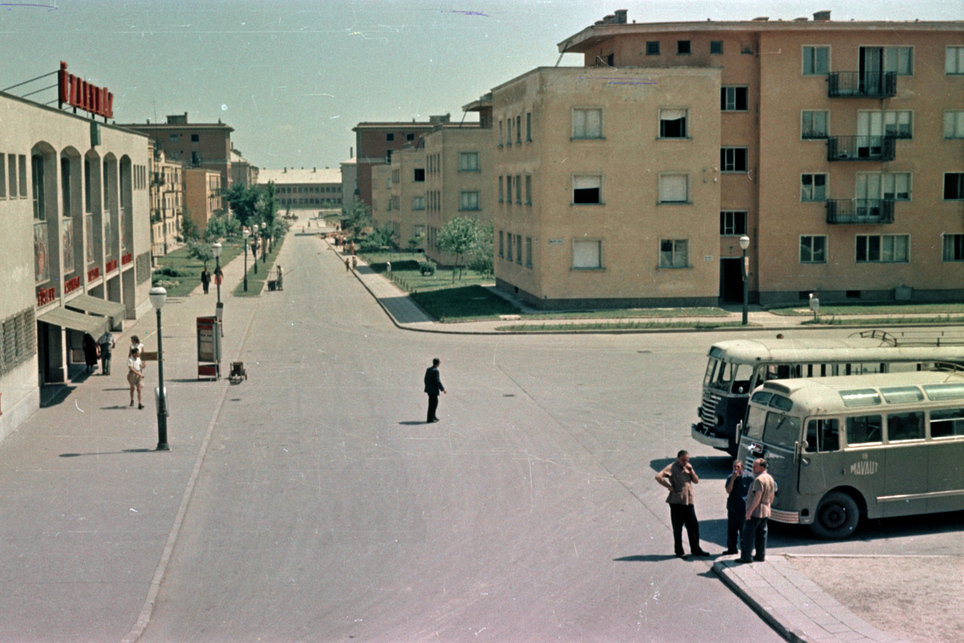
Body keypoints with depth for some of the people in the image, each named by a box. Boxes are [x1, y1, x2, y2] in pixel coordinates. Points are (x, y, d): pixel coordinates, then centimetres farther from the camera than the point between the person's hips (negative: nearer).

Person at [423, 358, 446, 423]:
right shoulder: (436, 371, -19)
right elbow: (438, 381, -20)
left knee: (435, 402, 19)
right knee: (433, 404, 0)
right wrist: (443, 389, -10)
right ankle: (429, 419, 3)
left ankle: (433, 416, 25)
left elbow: (426, 379, 13)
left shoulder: (428, 369, 7)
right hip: (434, 390, -9)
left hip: (429, 389, 9)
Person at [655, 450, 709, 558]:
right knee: (678, 528, 1)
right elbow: (658, 477, -19)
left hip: (689, 501, 6)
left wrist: (691, 471, -2)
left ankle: (695, 549, 17)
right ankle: (679, 552, 10)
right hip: (677, 501, -6)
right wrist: (669, 486, -16)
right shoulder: (672, 467, -7)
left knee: (694, 526, 7)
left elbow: (696, 481, 13)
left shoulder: (688, 467, 16)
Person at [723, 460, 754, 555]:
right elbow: (728, 491, -4)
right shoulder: (730, 477, 7)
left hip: (743, 509, -5)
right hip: (732, 508, 5)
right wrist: (733, 479, -15)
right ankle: (732, 548, 26)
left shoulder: (748, 477, -6)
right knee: (731, 530, 13)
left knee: (744, 530, -2)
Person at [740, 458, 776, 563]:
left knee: (748, 534, -4)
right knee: (761, 534, 14)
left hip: (755, 512, -9)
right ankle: (761, 555, 17)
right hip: (766, 512, 9)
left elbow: (758, 497, -25)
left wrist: (750, 511, -24)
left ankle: (746, 557, -4)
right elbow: (771, 497, 19)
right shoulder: (770, 478, 12)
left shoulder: (759, 479, -19)